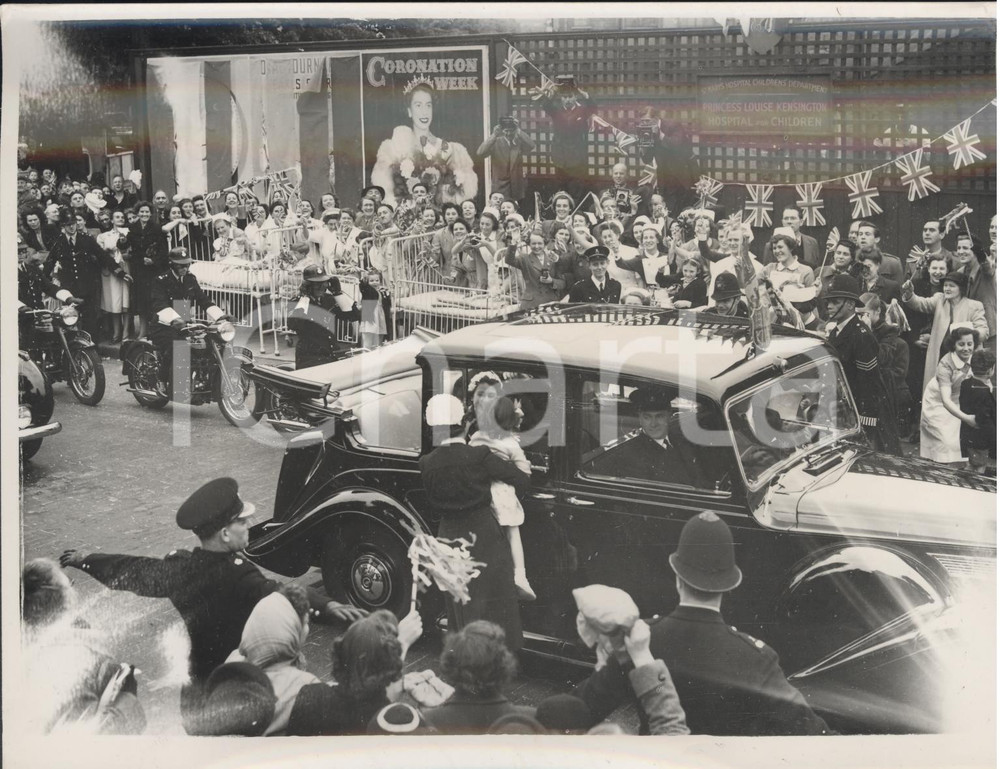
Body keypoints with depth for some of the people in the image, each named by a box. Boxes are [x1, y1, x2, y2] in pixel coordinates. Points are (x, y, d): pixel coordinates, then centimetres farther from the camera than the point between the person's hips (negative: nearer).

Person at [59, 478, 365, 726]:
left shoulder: (177, 566, -5)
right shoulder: (237, 575, -26)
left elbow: (131, 569, 10)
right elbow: (277, 595, -44)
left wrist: (83, 560, 26)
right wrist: (326, 605, -57)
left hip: (192, 680, 7)